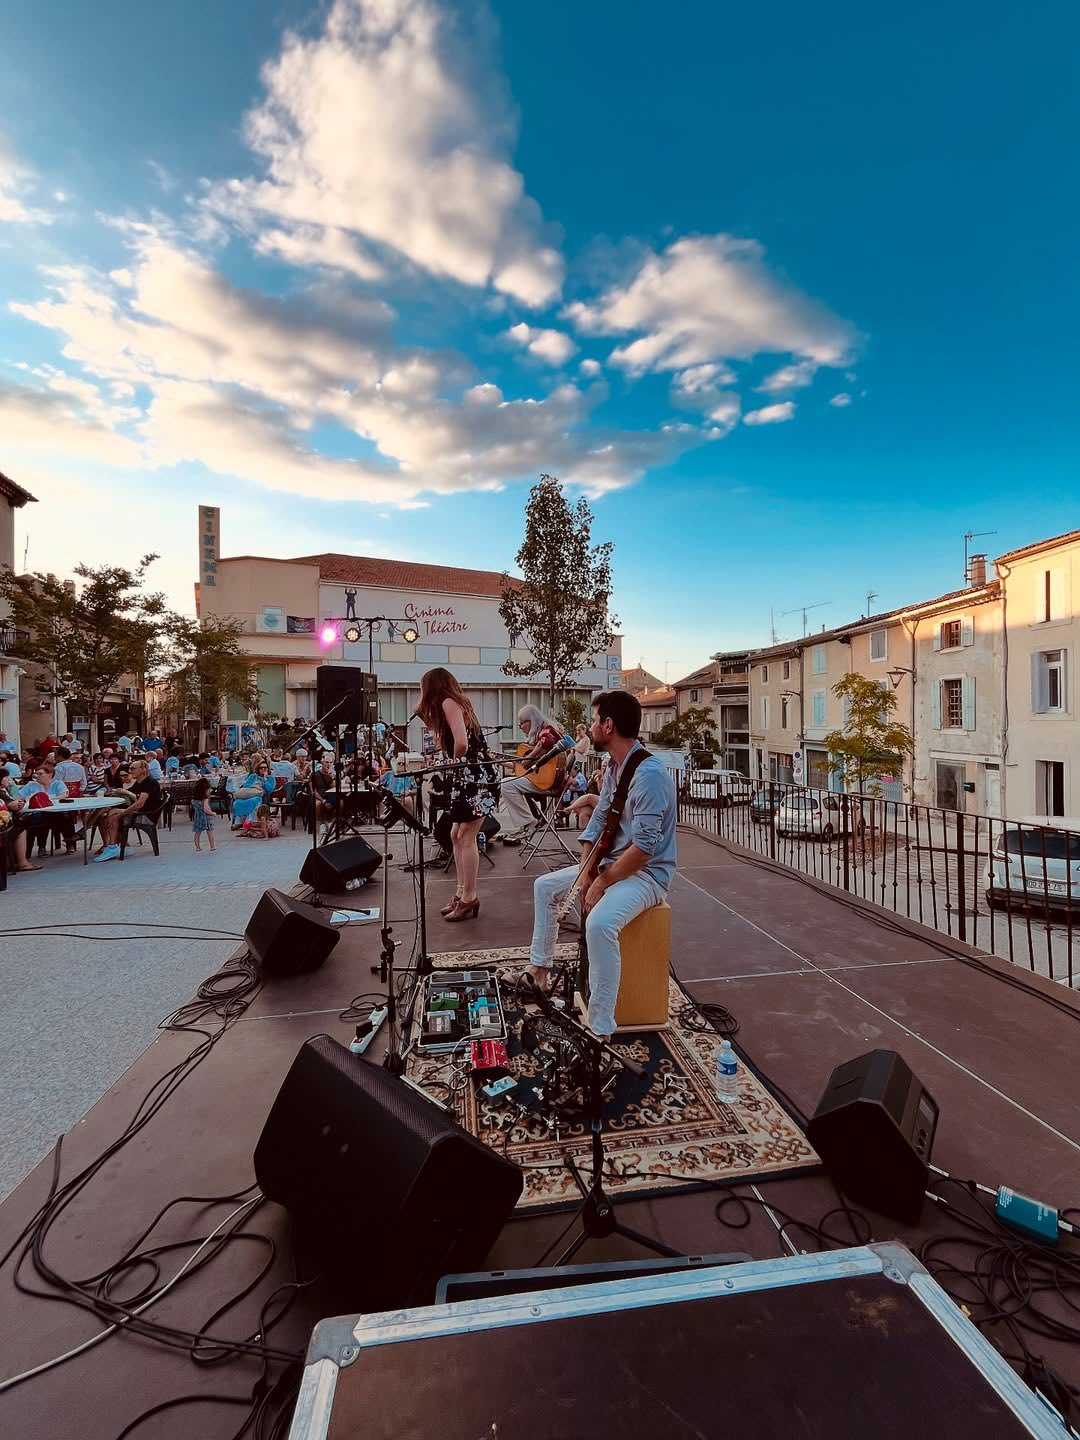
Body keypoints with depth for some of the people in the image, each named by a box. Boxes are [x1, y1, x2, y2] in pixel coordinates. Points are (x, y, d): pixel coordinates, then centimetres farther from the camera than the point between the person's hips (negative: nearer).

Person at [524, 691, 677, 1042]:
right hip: (610, 864, 10)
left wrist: (602, 883, -19)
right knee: (545, 886, 14)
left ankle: (601, 1030, -23)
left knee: (600, 923, -35)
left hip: (647, 872, -10)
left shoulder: (649, 773, -25)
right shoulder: (613, 769, 6)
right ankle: (539, 967, 28)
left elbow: (644, 847, -28)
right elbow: (596, 823, 8)